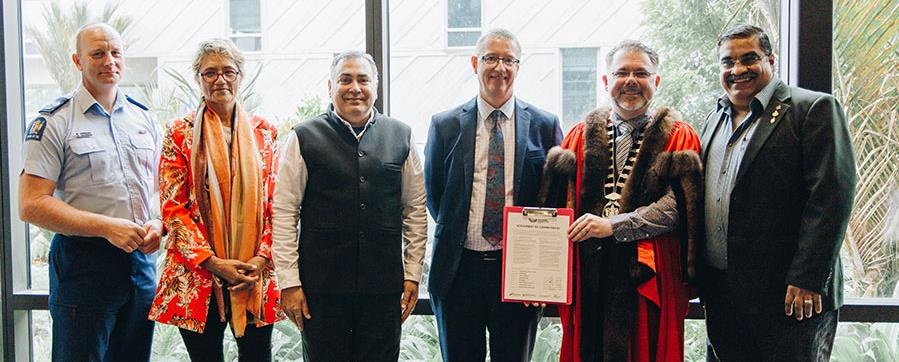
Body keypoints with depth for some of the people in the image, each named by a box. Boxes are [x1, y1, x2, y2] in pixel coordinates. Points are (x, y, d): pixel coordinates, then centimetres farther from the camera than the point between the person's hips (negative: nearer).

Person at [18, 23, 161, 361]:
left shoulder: (143, 118, 11)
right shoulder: (53, 123, -5)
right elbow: (31, 205, -12)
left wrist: (157, 223, -3)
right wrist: (106, 227, -19)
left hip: (141, 258, 5)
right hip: (83, 264, -5)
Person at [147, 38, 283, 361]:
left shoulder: (263, 131, 8)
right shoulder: (181, 132, 1)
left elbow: (277, 204, 6)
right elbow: (172, 208, -3)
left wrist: (262, 257, -7)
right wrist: (212, 262, -11)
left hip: (256, 273, 2)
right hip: (197, 275, -1)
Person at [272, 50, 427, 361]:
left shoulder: (401, 137, 6)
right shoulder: (304, 138, 0)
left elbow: (415, 210, 9)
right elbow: (285, 215, -1)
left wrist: (412, 274, 6)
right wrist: (290, 282, -4)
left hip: (384, 287, 2)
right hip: (321, 287, -1)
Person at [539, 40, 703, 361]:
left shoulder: (678, 137, 5)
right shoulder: (580, 136, 11)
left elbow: (678, 205, -9)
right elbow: (559, 204, 4)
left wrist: (613, 225, -17)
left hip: (648, 276, -2)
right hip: (588, 277, 2)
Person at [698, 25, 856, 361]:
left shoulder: (815, 109, -6)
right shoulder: (715, 118, 14)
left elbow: (831, 197, -14)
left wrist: (807, 280, -19)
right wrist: (698, 272, 12)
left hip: (788, 296, -6)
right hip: (720, 293, 7)